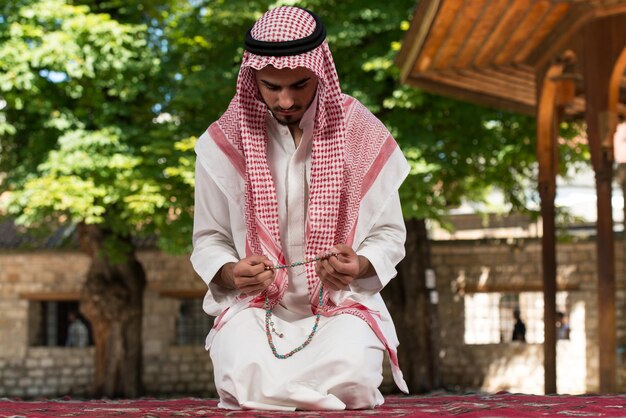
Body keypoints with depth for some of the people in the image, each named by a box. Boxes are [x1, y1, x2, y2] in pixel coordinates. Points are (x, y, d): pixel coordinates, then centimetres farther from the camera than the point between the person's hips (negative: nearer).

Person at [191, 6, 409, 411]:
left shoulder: (363, 135, -1)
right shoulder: (224, 142, 0)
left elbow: (389, 235, 6)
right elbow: (208, 240, 8)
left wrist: (359, 266, -17)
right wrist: (231, 273, -15)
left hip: (342, 301, 0)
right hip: (253, 302, 0)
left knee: (351, 376, -32)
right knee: (244, 377, -32)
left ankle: (271, 385, 2)